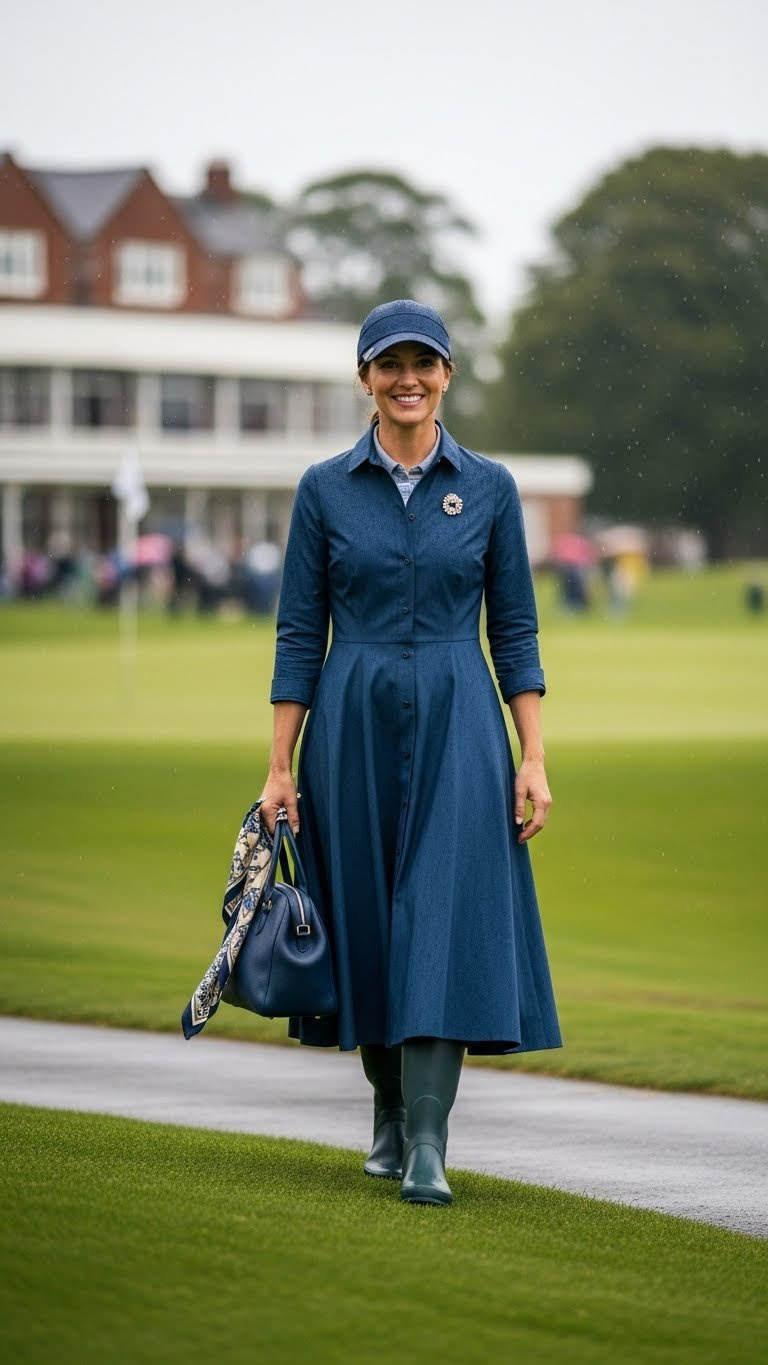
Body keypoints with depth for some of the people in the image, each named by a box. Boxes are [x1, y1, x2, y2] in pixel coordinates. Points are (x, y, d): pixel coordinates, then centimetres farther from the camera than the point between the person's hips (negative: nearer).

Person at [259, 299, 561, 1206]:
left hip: (456, 728, -1)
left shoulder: (488, 487, 4)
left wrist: (533, 760, -1)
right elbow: (299, 635, 3)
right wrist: (279, 769, -1)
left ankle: (427, 1146, -14)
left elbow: (515, 631, 5)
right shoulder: (324, 489, 3)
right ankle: (390, 1115, 27)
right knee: (364, 922, 7)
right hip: (354, 724, 1)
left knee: (444, 918, -11)